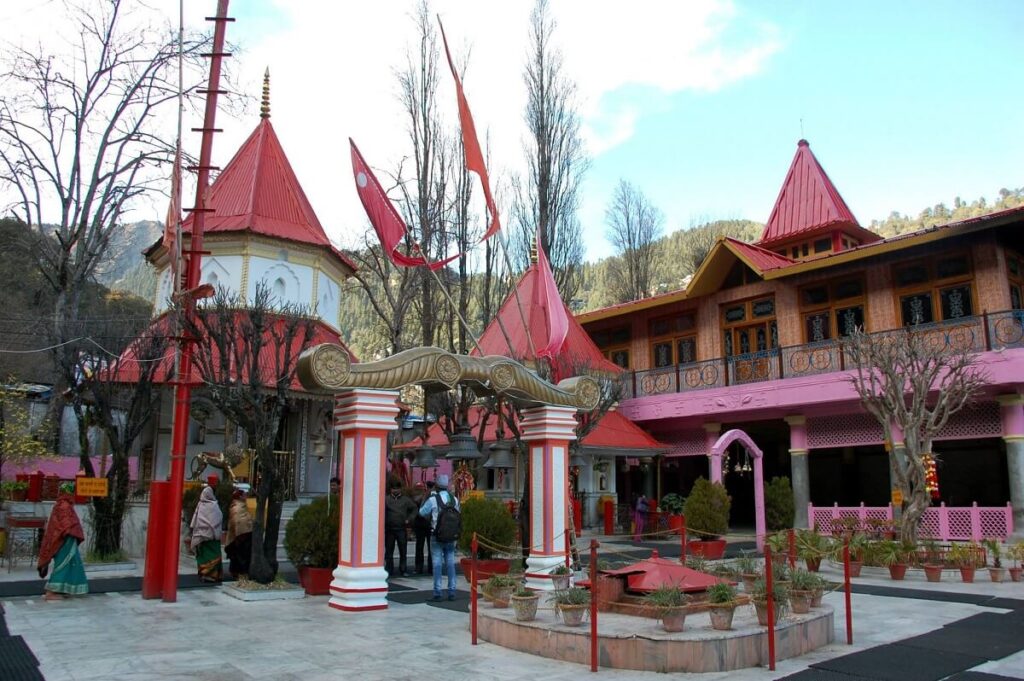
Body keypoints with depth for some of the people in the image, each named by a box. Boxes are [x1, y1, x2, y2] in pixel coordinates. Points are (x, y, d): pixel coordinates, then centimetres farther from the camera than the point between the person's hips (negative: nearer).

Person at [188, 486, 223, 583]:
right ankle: (212, 574, -8)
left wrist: (191, 531, 11)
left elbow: (194, 520, 4)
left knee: (203, 554, 11)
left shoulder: (200, 505, 1)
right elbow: (220, 518, -6)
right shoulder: (214, 505, -8)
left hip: (201, 534, 4)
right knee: (213, 554, -1)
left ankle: (203, 573, 13)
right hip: (212, 534, -4)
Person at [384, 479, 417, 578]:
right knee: (389, 551, 4)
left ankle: (403, 570, 11)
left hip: (401, 529, 1)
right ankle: (389, 570, 12)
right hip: (389, 529, -1)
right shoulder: (386, 499, 3)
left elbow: (414, 509, 14)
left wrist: (409, 519, 4)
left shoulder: (406, 500, 7)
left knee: (403, 551, 3)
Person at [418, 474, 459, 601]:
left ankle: (437, 593, 0)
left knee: (437, 564, 1)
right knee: (450, 563, 9)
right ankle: (452, 592, 10)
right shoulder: (454, 499, 2)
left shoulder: (433, 499, -11)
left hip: (437, 536, -4)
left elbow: (422, 512, 0)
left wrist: (426, 498, 12)